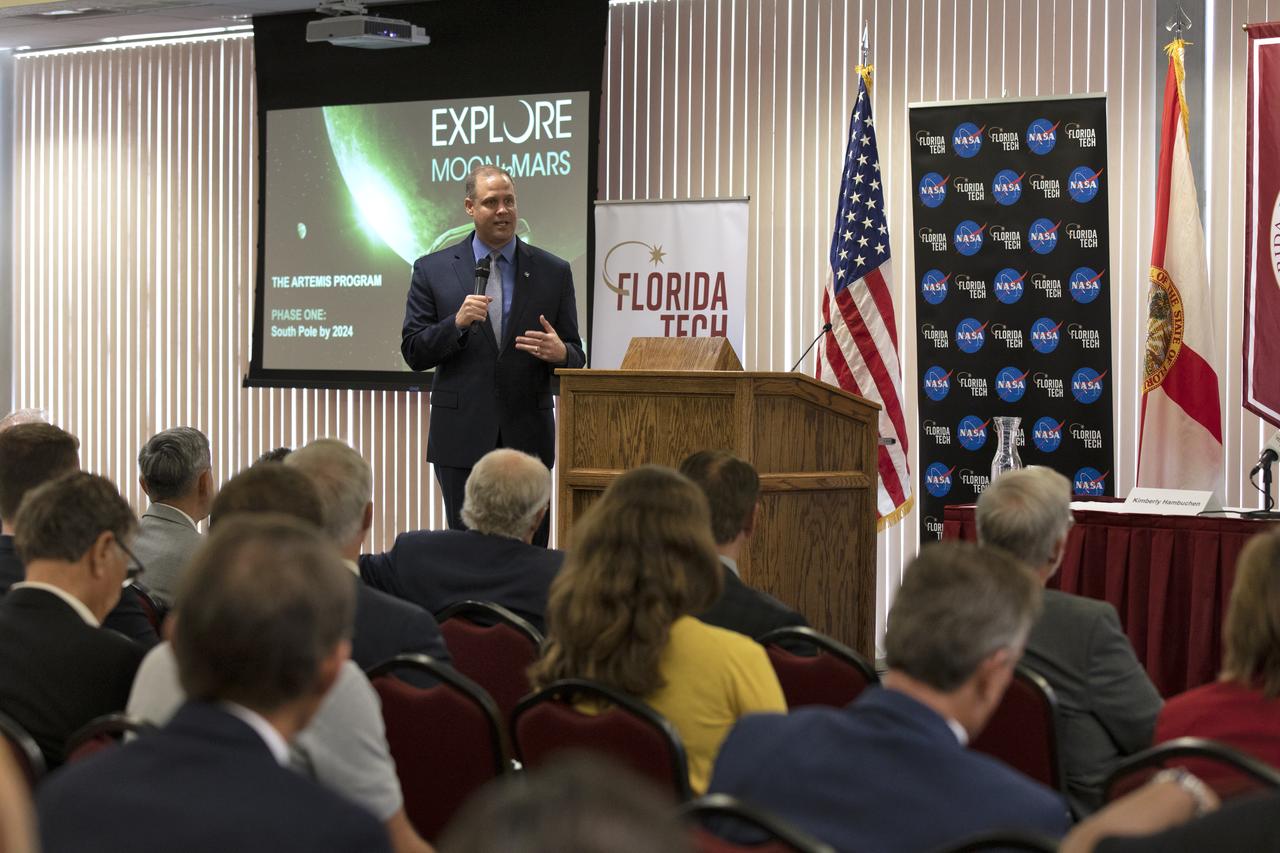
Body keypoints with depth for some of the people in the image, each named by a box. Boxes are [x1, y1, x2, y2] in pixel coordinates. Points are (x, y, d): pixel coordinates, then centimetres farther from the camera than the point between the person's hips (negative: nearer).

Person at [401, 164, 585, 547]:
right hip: (462, 439, -1)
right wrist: (457, 323, -17)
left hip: (528, 438, 1)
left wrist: (559, 353, -16)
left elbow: (575, 357, 8)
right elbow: (414, 353, 1)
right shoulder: (433, 271, 3)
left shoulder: (553, 272, 6)